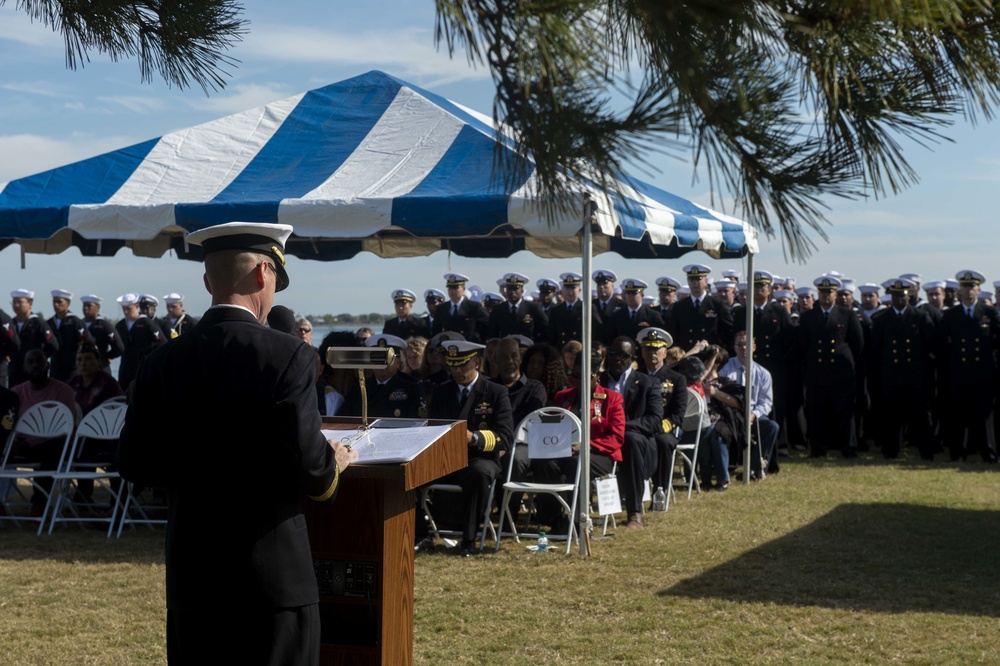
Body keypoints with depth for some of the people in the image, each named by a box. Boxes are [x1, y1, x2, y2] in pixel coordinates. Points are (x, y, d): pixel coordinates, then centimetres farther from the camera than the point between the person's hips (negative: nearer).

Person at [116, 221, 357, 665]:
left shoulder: (162, 362, 1)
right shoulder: (288, 356, -13)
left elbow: (134, 465, 4)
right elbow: (305, 462, -19)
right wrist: (335, 462, 2)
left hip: (190, 577, 5)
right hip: (274, 574, -5)